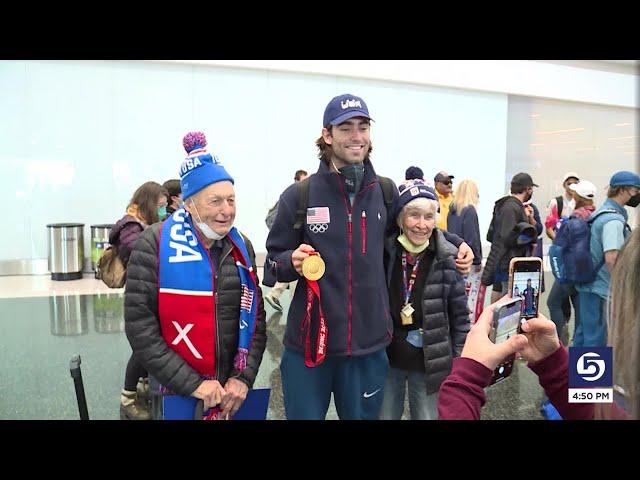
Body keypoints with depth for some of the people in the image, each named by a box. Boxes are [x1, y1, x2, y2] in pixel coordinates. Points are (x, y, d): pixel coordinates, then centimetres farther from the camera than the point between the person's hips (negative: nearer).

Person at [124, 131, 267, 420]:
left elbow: (256, 320, 5)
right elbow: (140, 328, -14)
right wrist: (193, 384, -16)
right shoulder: (155, 245, -12)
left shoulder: (241, 247, 2)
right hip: (176, 394, -4)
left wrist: (243, 377, -6)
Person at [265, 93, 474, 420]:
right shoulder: (298, 196, -6)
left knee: (364, 415, 20)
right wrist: (292, 261, -19)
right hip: (308, 343, -2)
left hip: (368, 344, 2)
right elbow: (273, 263, 2)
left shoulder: (387, 192, 0)